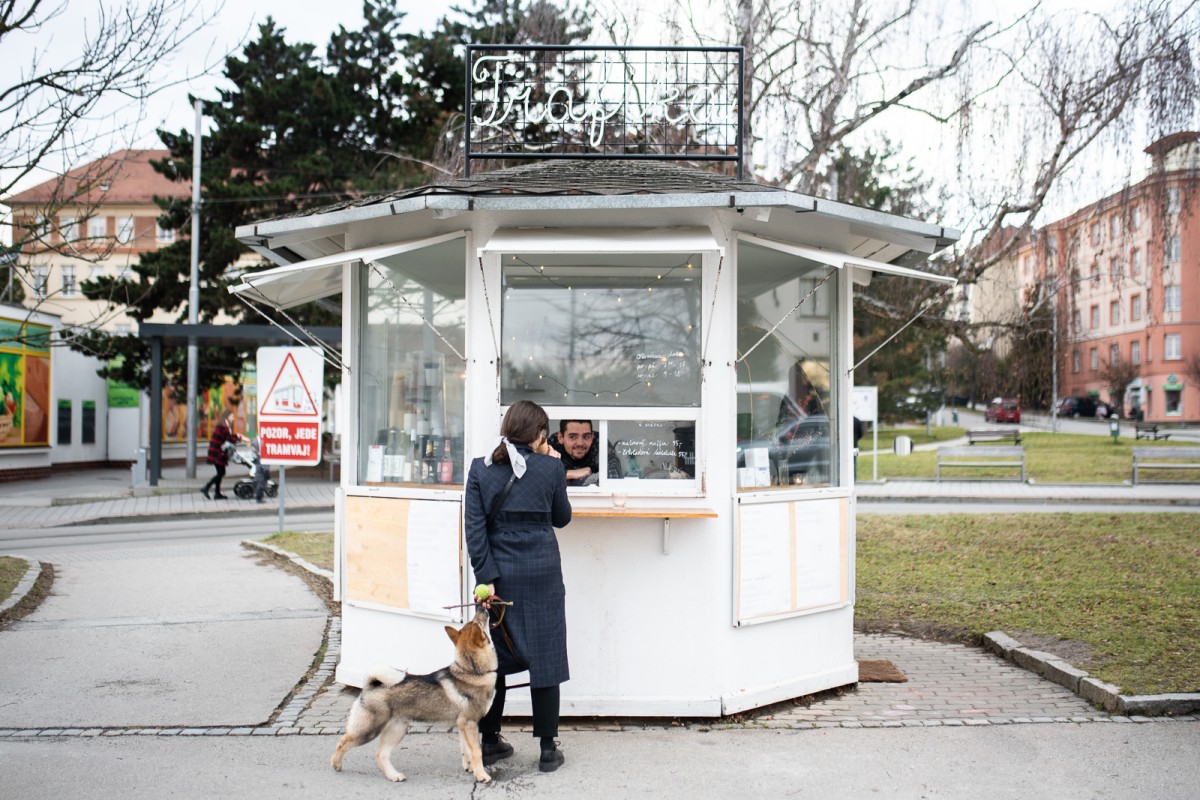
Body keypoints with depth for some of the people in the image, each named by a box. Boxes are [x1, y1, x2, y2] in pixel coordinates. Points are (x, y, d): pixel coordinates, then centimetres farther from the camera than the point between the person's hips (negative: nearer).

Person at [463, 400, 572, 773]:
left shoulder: (481, 468, 0)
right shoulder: (550, 468, -4)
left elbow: (474, 527, -5)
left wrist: (487, 577, -4)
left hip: (501, 574, 2)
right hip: (543, 574, -2)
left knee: (494, 657, 13)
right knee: (544, 656, 6)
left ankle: (488, 742, 21)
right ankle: (548, 748, 11)